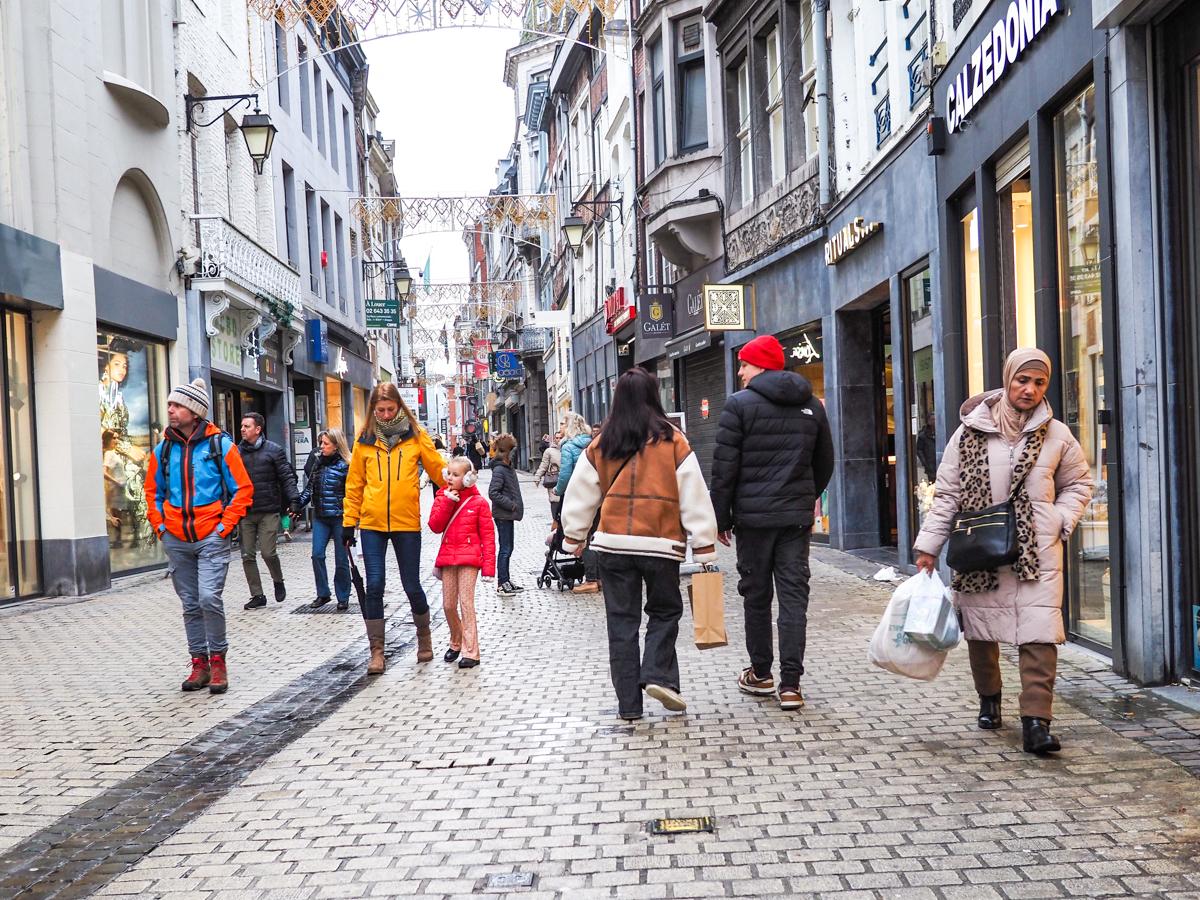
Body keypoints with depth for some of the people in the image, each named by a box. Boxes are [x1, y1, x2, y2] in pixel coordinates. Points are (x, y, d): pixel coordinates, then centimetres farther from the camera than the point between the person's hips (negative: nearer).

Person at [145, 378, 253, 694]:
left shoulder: (220, 444, -4)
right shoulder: (163, 448, 7)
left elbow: (242, 489, -2)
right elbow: (153, 490, 19)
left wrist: (225, 526, -8)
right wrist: (159, 526, 7)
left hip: (211, 537, -4)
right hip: (176, 540, 4)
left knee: (209, 597, -16)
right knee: (190, 605, 10)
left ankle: (218, 659, 0)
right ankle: (199, 663, 20)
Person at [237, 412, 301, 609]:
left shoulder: (274, 450, -1)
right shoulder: (237, 452, 8)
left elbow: (287, 477, -3)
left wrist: (294, 500, -14)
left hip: (269, 511, -3)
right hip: (245, 512, 4)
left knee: (268, 552, -8)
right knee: (247, 556, 3)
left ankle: (278, 581, 22)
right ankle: (257, 595, 14)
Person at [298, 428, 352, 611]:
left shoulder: (345, 466, -8)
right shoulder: (318, 463, 9)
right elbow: (309, 488, 14)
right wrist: (297, 505, 2)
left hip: (339, 518, -5)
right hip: (320, 517, 5)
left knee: (341, 559, 3)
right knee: (317, 554, -3)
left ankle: (343, 598, 15)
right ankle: (322, 594, 10)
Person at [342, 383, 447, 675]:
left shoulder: (416, 436, 2)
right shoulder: (364, 440, 6)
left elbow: (438, 470, 3)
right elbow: (354, 484, 9)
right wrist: (348, 522, 7)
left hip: (407, 523, -1)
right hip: (372, 524, 1)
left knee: (412, 586, 6)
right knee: (374, 586, -3)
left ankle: (424, 635, 32)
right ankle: (377, 651, 7)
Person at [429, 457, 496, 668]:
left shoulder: (478, 502, -3)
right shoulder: (443, 497, 9)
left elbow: (488, 535, -3)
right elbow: (435, 526, -2)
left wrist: (488, 566, -8)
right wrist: (448, 502, -12)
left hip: (469, 558, -4)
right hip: (447, 556, 4)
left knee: (466, 604, -9)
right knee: (448, 605, 9)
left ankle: (470, 652, -5)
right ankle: (456, 643, 30)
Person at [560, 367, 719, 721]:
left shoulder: (600, 445, 4)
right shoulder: (673, 441, -3)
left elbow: (580, 496, 12)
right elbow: (694, 496, -3)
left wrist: (574, 538, 25)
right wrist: (705, 547, 1)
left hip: (612, 545, 2)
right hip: (661, 543, -2)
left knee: (622, 621, 9)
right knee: (664, 612, 17)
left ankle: (628, 702, 10)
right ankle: (659, 676, -2)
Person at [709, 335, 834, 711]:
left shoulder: (740, 404, -6)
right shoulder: (811, 405, 11)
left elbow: (725, 467, -8)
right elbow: (825, 463, 18)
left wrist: (721, 518, -1)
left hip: (753, 515, -3)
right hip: (797, 517, 4)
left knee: (756, 595, 9)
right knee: (794, 596, 2)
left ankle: (760, 674, 20)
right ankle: (790, 683, -2)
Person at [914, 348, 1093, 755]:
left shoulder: (1056, 435, 5)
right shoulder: (970, 433, 2)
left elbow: (1079, 483, 20)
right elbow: (947, 494, 4)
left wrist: (1062, 521, 3)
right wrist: (928, 546, 0)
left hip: (1038, 553, 0)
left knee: (1040, 634, -12)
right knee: (980, 630, 11)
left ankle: (1036, 721, -11)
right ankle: (989, 698, 35)